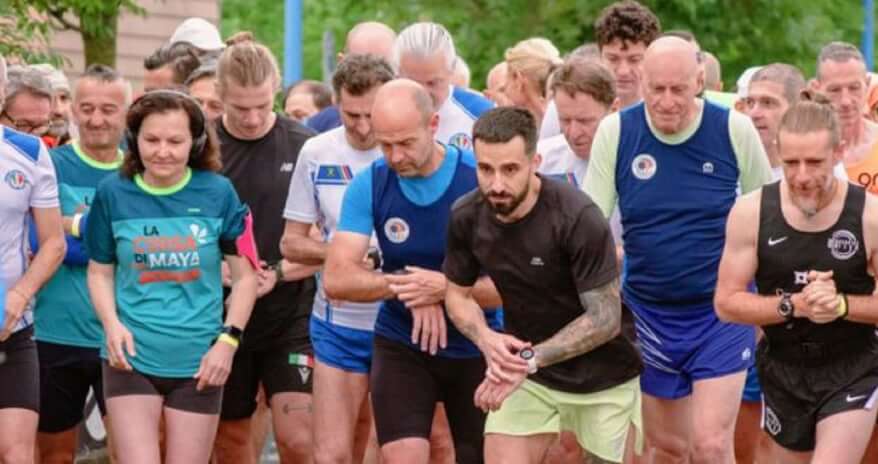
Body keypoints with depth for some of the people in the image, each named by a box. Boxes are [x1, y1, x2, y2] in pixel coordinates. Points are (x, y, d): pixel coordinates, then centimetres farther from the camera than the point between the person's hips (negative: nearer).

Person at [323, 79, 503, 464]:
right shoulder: (369, 185, -9)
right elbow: (337, 279, -13)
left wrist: (446, 287, -31)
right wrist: (405, 285, -26)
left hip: (476, 349, -1)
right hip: (400, 346, 1)